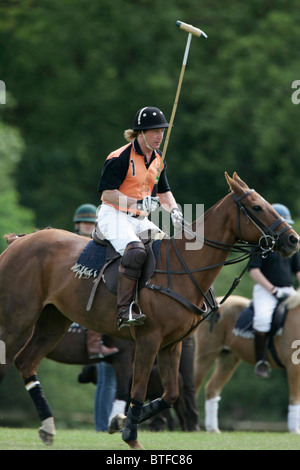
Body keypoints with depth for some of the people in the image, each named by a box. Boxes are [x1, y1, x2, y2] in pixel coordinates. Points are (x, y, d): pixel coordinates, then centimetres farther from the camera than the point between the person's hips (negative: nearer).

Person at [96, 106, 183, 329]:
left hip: (140, 219, 8)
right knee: (135, 250, -34)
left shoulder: (158, 160, 13)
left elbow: (164, 191, 22)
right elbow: (107, 193, -17)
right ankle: (125, 310, -37)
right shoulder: (120, 158, -13)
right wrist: (137, 203, -27)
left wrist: (173, 209, 0)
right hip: (114, 216, -8)